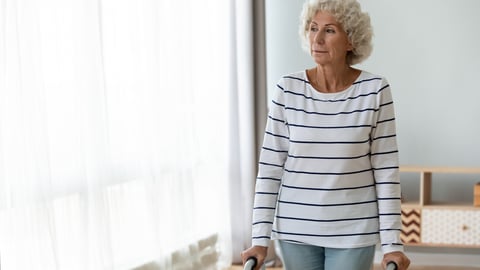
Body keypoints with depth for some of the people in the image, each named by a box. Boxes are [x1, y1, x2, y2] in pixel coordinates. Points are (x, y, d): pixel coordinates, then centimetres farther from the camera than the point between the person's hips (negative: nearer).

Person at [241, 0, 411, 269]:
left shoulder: (375, 90, -8)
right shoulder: (288, 89, -5)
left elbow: (386, 170, -6)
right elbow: (271, 166, -3)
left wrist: (392, 243, -10)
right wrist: (260, 238, -6)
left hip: (353, 231, -1)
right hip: (296, 228, 2)